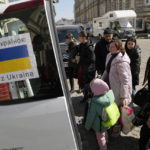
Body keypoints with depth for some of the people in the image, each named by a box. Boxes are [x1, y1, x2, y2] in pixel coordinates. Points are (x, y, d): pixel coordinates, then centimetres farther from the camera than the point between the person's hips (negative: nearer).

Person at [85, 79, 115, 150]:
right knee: (105, 133, 35)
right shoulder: (110, 94, -25)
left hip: (100, 125, -6)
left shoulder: (94, 103, -37)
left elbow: (91, 117, -23)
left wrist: (87, 126, -5)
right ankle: (105, 141, 62)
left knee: (100, 137, 23)